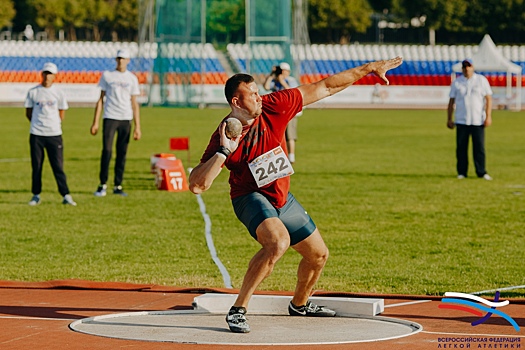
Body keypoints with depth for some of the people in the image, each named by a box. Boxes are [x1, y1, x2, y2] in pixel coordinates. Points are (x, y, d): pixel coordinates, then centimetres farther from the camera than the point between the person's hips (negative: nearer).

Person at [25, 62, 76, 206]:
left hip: (54, 134, 0)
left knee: (58, 166, -2)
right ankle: (36, 195, 12)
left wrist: (51, 124, 7)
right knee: (36, 166, 4)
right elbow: (28, 113, 9)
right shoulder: (33, 92, 3)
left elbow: (61, 115, 10)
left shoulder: (58, 93, 4)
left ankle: (66, 195, -1)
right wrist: (39, 124, 6)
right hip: (36, 134, 0)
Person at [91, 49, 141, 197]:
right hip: (110, 118, -1)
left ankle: (118, 186, 7)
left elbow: (134, 104, 8)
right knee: (107, 151, -10)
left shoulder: (132, 78, 9)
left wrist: (138, 127, 3)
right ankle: (103, 185, -4)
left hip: (126, 119, 1)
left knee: (122, 153, 2)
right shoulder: (107, 75, 6)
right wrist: (95, 122, 0)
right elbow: (100, 99, 7)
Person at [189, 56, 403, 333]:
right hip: (250, 198, -6)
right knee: (278, 241, -36)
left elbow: (325, 88, -8)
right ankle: (238, 310, -31)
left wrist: (368, 69, -7)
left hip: (282, 199, 6)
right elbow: (196, 185, -30)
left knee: (318, 254, 17)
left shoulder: (274, 106, -15)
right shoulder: (224, 136, -24)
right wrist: (223, 152, -39)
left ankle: (299, 305, 47)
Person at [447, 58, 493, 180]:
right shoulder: (456, 82, 8)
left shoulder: (481, 80, 4)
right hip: (461, 121, 1)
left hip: (478, 120, -1)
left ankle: (481, 172, 2)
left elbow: (488, 99, 1)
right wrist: (449, 119, 6)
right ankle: (461, 172, 8)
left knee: (479, 147, -2)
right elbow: (451, 101, 11)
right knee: (461, 147, 1)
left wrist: (488, 116, -8)